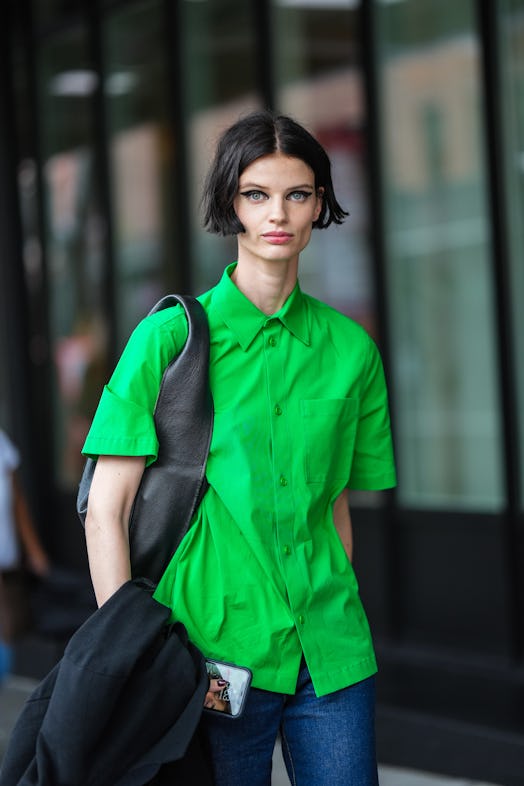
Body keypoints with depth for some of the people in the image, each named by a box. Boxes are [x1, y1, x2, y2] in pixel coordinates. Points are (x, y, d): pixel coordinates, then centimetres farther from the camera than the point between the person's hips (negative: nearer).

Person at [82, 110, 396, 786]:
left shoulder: (350, 348, 7)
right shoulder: (171, 337, -4)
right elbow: (105, 507, -6)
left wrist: (337, 619, 11)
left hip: (330, 653, 3)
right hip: (216, 646, -3)